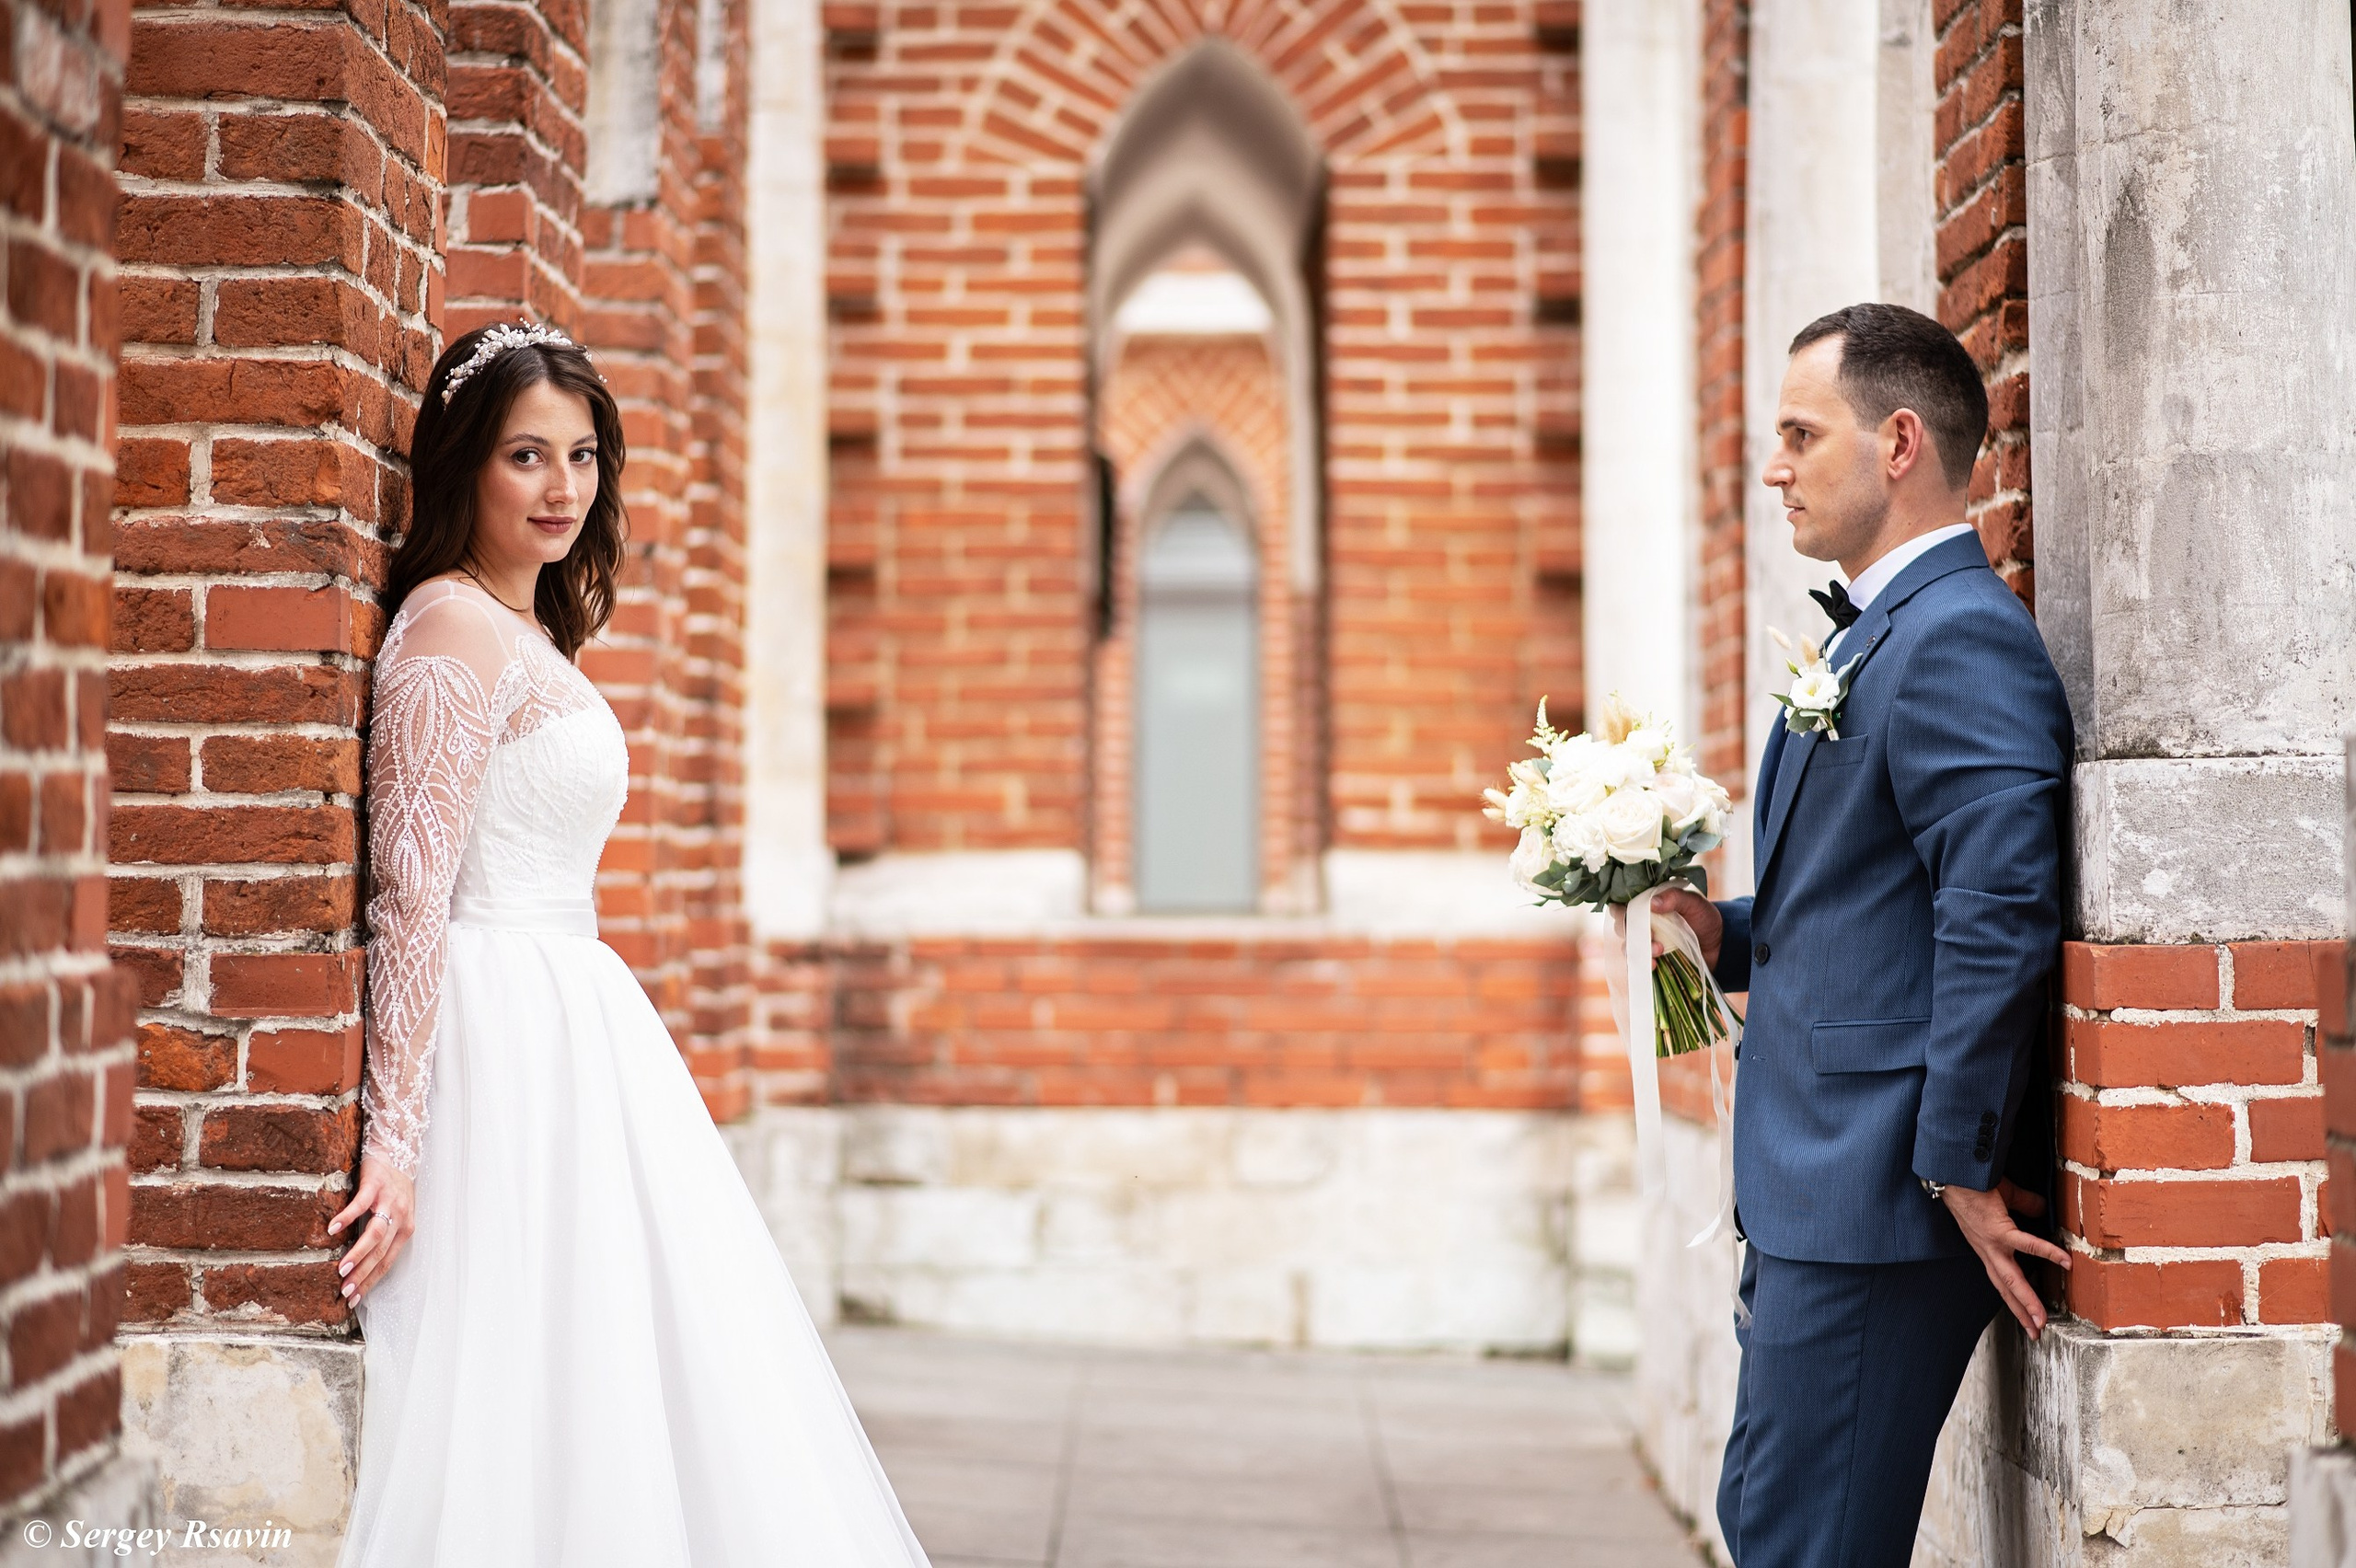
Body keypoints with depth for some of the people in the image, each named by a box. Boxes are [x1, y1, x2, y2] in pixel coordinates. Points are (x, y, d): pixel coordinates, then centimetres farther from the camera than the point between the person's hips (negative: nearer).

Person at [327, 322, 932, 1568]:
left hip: (575, 1031, 10)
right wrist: (394, 1137, -23)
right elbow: (409, 897, -18)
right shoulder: (453, 626, -12)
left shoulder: (527, 633, 17)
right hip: (507, 1043, -10)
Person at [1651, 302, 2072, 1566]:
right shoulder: (1878, 634, 19)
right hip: (1814, 1192, 11)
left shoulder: (1960, 639, -15)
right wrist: (1730, 934, 8)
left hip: (1880, 1195, -11)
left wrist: (1960, 1169, -20)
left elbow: (1999, 921, -22)